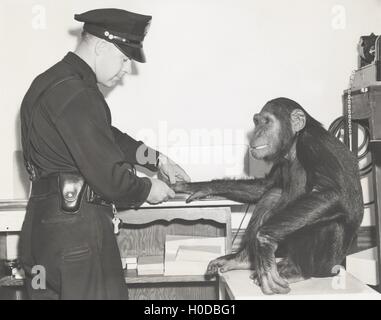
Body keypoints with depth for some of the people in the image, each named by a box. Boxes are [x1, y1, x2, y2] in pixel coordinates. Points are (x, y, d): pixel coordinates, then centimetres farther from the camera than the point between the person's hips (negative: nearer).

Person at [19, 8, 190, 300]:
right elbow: (109, 178, -23)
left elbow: (109, 137, 22)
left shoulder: (53, 81, 12)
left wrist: (158, 160, 18)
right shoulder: (76, 96, -22)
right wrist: (149, 189, -4)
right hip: (76, 233, -10)